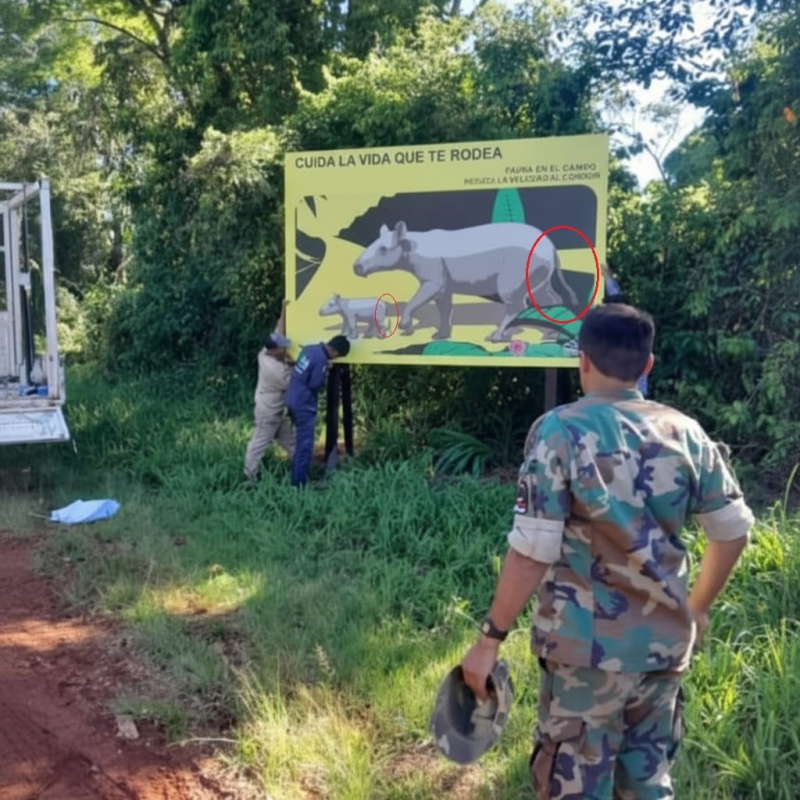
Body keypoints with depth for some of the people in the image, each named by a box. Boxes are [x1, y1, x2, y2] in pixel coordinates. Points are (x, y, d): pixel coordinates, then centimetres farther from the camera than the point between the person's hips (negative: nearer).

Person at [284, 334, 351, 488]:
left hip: (293, 402, 10)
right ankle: (299, 485, 1)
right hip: (304, 405, -9)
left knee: (301, 445, 19)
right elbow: (314, 385, -13)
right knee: (305, 447, -3)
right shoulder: (321, 359, -20)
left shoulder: (310, 348, 7)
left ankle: (296, 481, 27)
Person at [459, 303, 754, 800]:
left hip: (588, 648, -4)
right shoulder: (686, 432, 1)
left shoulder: (560, 430, -13)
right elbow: (734, 531, 7)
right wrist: (698, 610, 22)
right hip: (666, 645, 5)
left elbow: (532, 553, -17)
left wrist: (490, 639, -9)